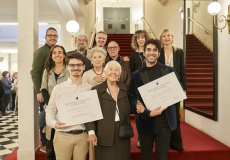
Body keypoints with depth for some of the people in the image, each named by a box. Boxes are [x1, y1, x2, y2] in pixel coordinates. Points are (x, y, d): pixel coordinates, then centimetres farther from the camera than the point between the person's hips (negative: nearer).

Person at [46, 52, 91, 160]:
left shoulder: (89, 88, 5)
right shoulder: (58, 88, 0)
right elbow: (50, 109, 2)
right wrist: (54, 123, -15)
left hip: (82, 135, 2)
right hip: (63, 135, -1)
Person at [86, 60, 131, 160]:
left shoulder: (125, 89, 9)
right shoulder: (97, 90, -2)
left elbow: (128, 110, 14)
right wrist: (91, 132, -16)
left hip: (122, 133, 3)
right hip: (104, 135, -3)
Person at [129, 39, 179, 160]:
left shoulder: (169, 71, 1)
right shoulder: (136, 75, 0)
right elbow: (132, 99, -3)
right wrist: (149, 113, -18)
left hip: (164, 122, 0)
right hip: (146, 122, 1)